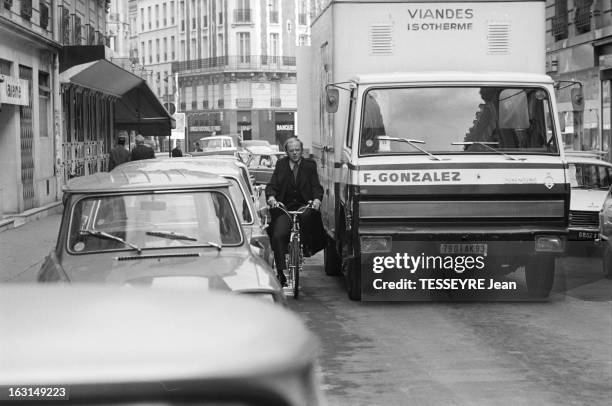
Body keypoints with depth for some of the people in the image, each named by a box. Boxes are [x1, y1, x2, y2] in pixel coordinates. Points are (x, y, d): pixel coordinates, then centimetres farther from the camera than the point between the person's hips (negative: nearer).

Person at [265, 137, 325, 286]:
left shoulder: (310, 165, 9)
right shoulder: (280, 164, 10)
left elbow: (316, 186, 2)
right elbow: (272, 185, 4)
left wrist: (317, 199, -20)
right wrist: (271, 197, -19)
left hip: (304, 206, 0)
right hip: (284, 207, 1)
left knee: (307, 215, -36)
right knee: (278, 236, -17)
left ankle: (306, 245, -11)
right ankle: (281, 272, -9)